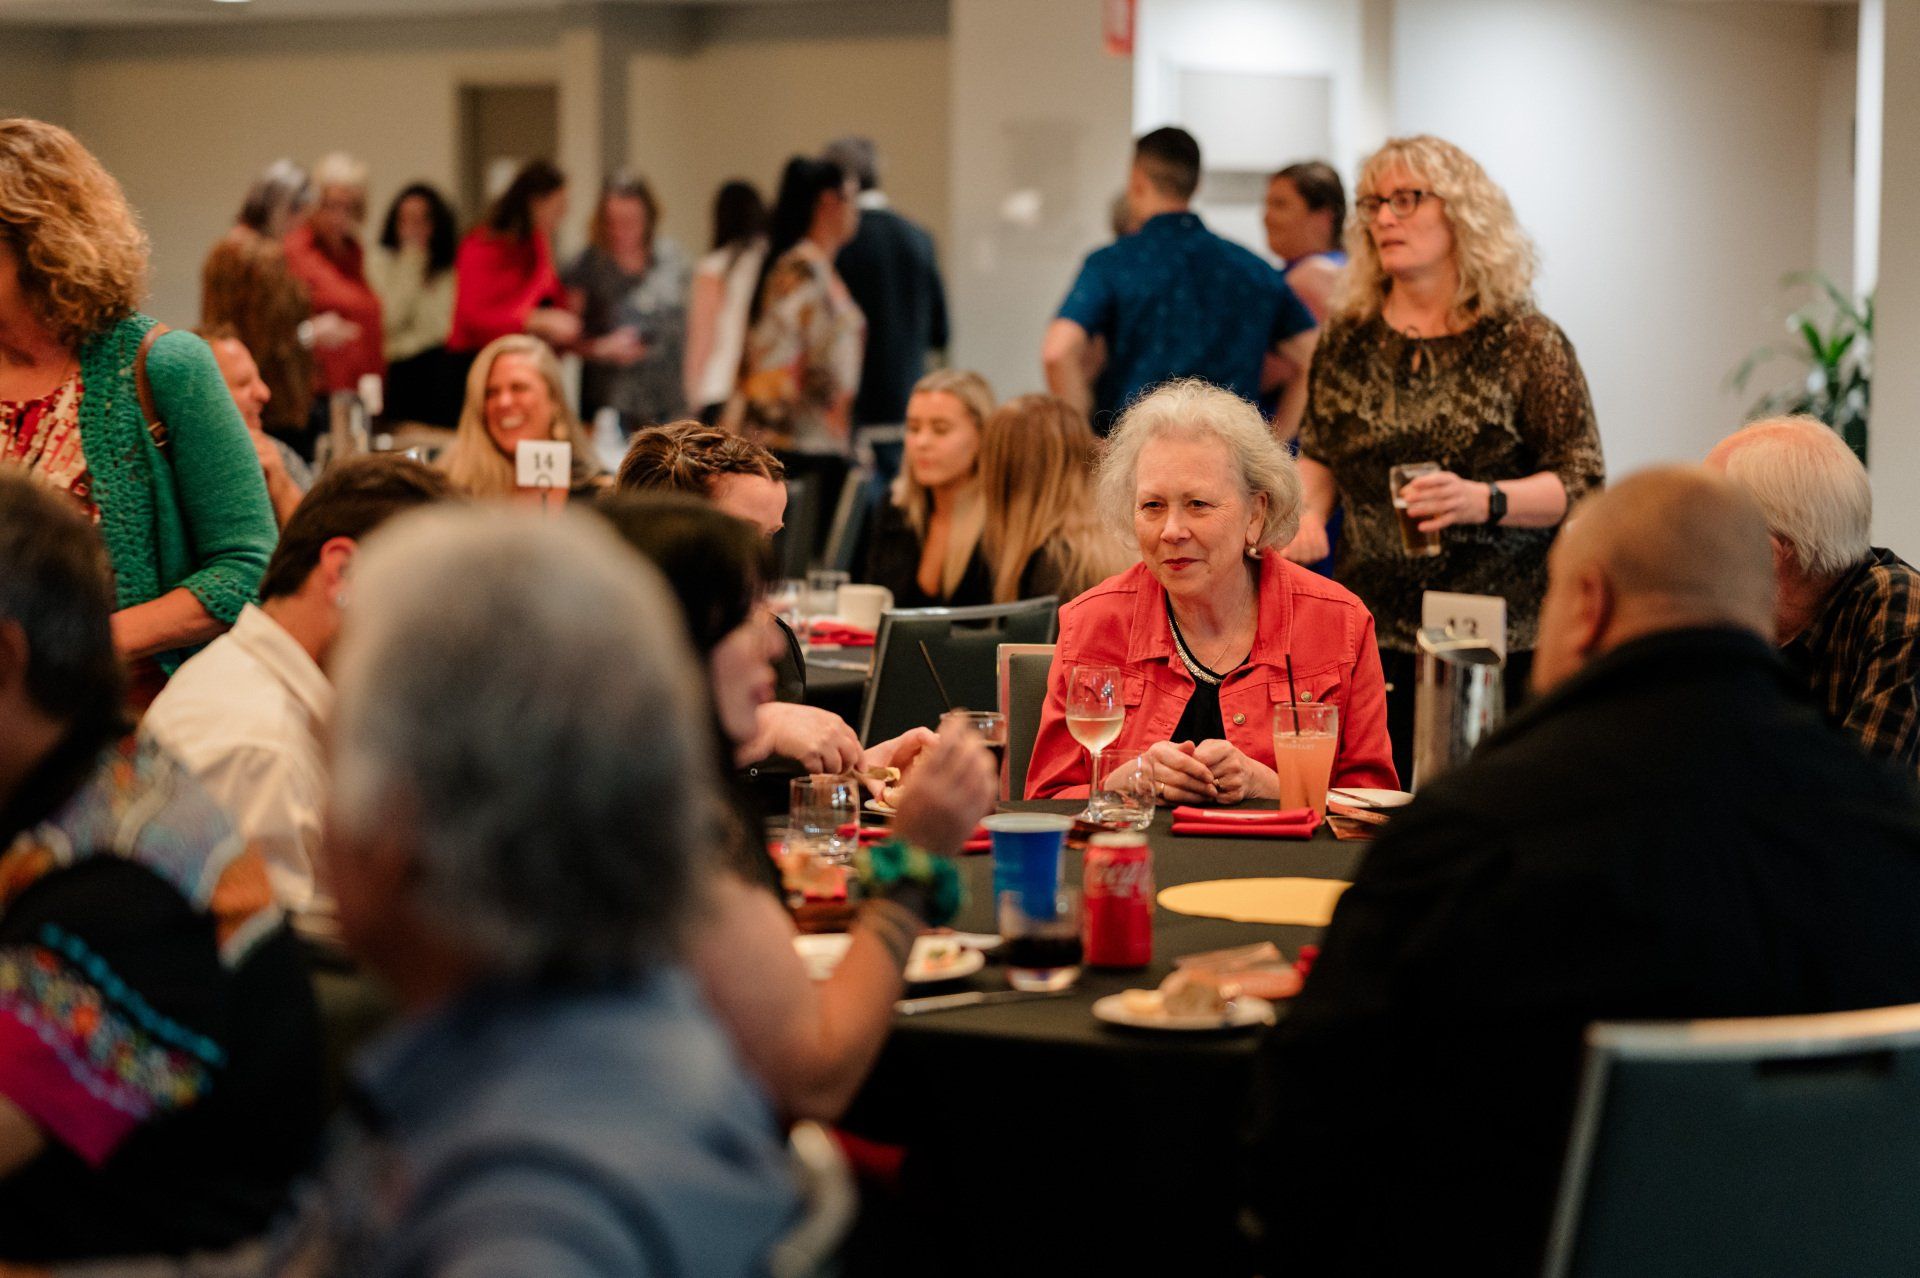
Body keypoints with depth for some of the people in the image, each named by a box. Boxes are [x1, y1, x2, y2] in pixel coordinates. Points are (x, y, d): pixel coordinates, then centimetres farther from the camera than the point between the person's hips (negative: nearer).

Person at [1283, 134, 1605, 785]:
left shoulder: (1526, 344, -3)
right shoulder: (1347, 339, 10)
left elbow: (1582, 483, -6)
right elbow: (1319, 454, 23)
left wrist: (1484, 501, -21)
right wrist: (1309, 512, 3)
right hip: (1369, 638, 4)